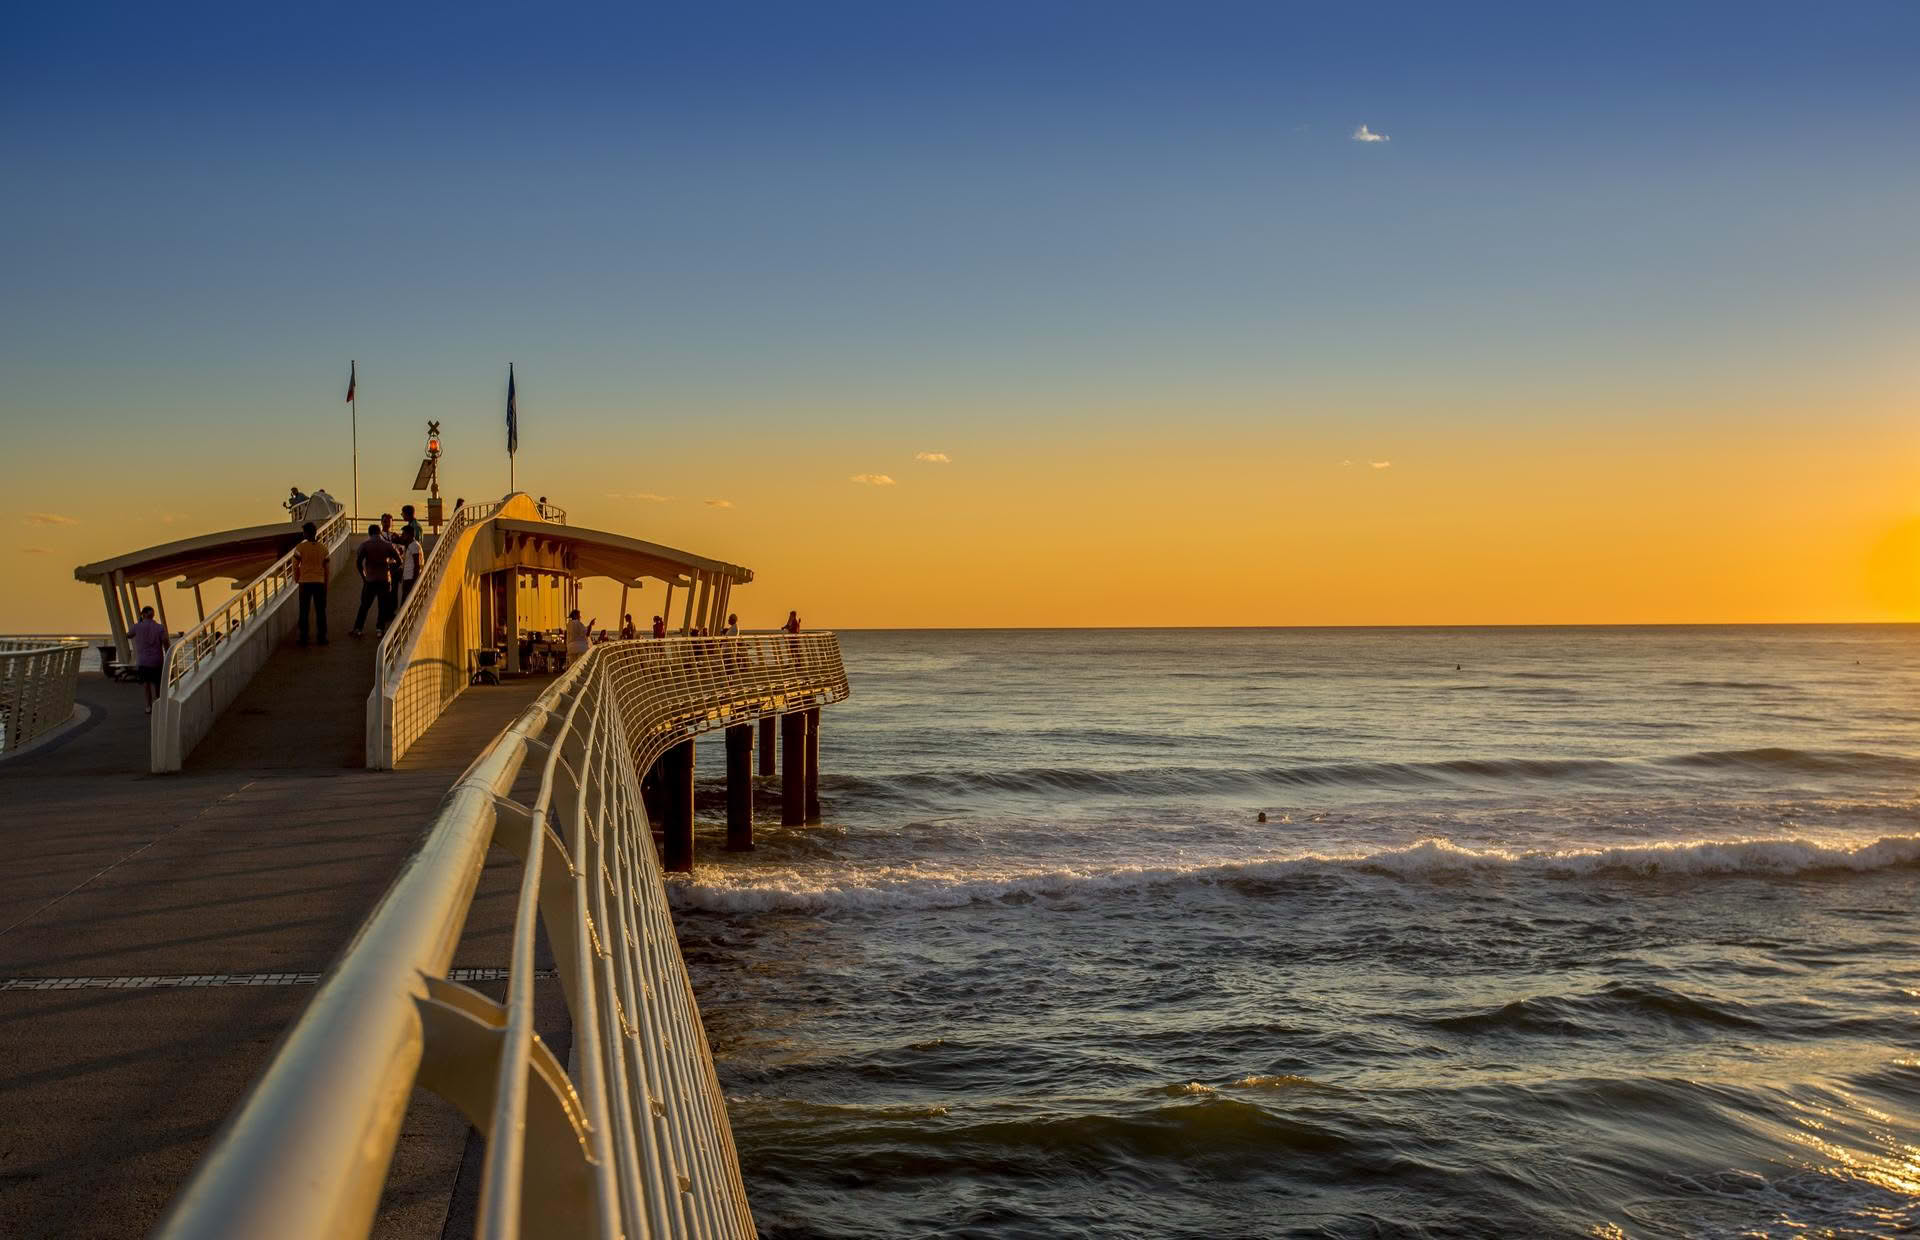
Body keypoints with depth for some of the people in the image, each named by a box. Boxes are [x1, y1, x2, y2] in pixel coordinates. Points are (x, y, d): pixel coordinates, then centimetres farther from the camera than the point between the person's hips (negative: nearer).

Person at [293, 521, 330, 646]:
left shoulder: (300, 547, -8)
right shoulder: (323, 547, 1)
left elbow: (295, 566, -4)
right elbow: (326, 567, 5)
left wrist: (297, 579, 12)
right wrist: (325, 584, 13)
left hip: (305, 582, -2)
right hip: (319, 582, 2)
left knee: (304, 612, 6)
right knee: (321, 611, 8)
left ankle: (303, 638, 8)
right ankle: (322, 637, 9)